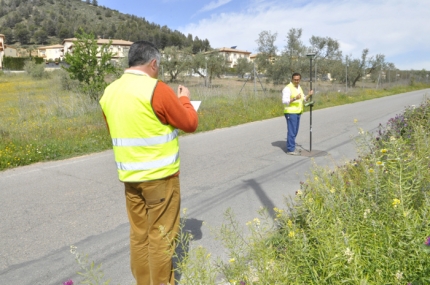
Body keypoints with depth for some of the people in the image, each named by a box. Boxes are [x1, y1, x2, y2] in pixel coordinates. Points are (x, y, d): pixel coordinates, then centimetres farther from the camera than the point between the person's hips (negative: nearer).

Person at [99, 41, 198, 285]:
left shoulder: (110, 92, 5)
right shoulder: (157, 89, -16)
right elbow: (190, 124, -8)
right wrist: (184, 100, 9)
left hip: (129, 176, 7)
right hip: (160, 175, -6)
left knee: (139, 233, 16)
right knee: (161, 234, 7)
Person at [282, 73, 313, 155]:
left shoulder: (299, 88, 15)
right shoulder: (288, 88, -12)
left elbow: (303, 99, 17)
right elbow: (285, 101, -19)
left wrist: (309, 95, 0)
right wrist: (295, 98, -30)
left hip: (297, 112, 9)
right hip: (291, 112, -8)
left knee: (294, 132, 12)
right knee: (291, 132, -7)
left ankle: (291, 147, 20)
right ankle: (290, 150, -1)